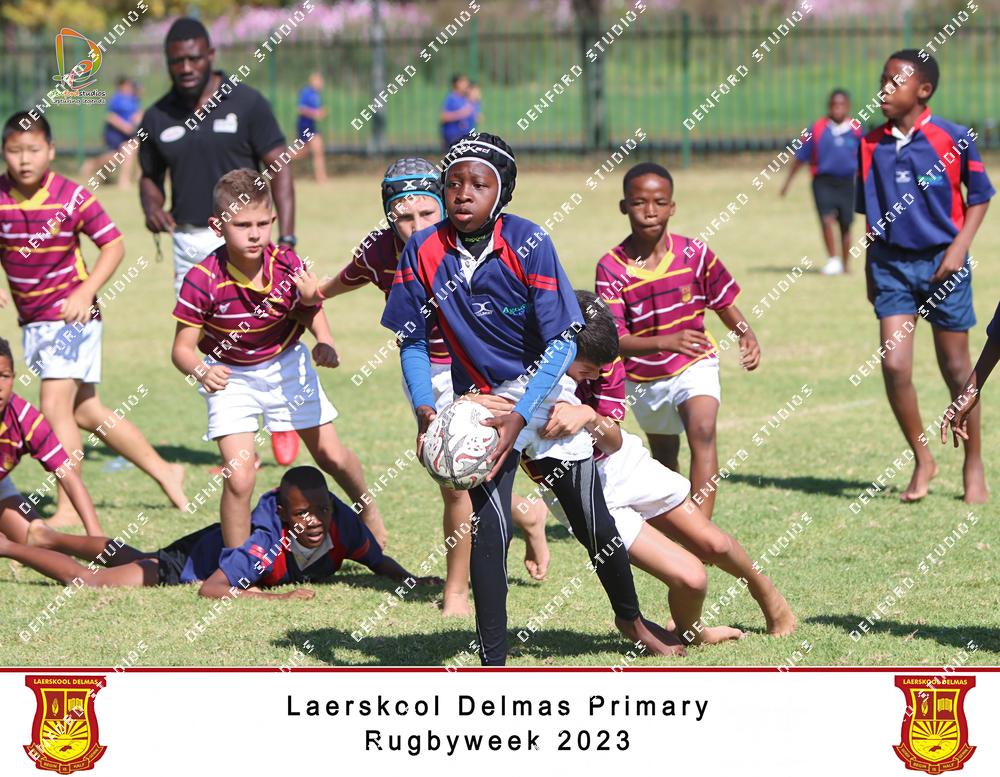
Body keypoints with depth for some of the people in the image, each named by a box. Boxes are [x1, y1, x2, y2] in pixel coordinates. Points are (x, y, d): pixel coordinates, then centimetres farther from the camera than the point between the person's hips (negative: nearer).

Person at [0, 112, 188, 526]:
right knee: (86, 412, 12)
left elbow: (113, 244, -8)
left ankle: (69, 508, -8)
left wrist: (85, 292, -19)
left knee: (55, 406, -15)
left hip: (72, 316, -6)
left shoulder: (71, 197, -14)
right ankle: (163, 471, 28)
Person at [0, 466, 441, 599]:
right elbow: (210, 590, -48)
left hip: (223, 543, 7)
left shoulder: (342, 523, -28)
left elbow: (379, 562, -10)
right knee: (91, 581, -7)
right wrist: (277, 596, -55)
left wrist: (409, 580, -30)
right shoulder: (267, 539, -46)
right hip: (195, 557, -7)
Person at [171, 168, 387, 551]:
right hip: (231, 377, -3)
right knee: (239, 478, -15)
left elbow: (311, 314, -2)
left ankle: (368, 510, 42)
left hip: (286, 365, 3)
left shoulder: (288, 266, -20)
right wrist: (201, 372, -43)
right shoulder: (203, 281, -28)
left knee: (332, 456, 11)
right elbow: (183, 347, -22)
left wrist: (324, 345, -23)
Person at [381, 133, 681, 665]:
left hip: (546, 392, -1)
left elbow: (562, 341, -19)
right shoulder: (424, 253, -13)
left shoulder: (529, 244, -20)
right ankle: (492, 661, -10)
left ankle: (630, 618, 34)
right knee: (489, 522, -16)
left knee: (592, 521, 6)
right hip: (479, 402, 1)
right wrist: (424, 411, -18)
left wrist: (519, 416, -27)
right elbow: (413, 342, -3)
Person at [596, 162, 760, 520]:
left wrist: (746, 334, -19)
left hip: (694, 366, -1)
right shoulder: (612, 268, -18)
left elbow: (724, 303, 2)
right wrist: (666, 342, -42)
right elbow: (616, 340, -25)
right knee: (664, 458, 19)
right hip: (643, 377, 1)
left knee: (702, 432, -27)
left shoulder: (694, 254, -13)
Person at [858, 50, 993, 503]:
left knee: (956, 370, 6)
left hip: (942, 262, -2)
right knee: (894, 365, -10)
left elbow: (980, 195, 2)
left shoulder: (953, 139, -8)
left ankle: (974, 467, 20)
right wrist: (870, 271, 13)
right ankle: (922, 461, 7)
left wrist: (959, 247, -9)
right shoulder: (871, 146, 2)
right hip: (892, 265, 3)